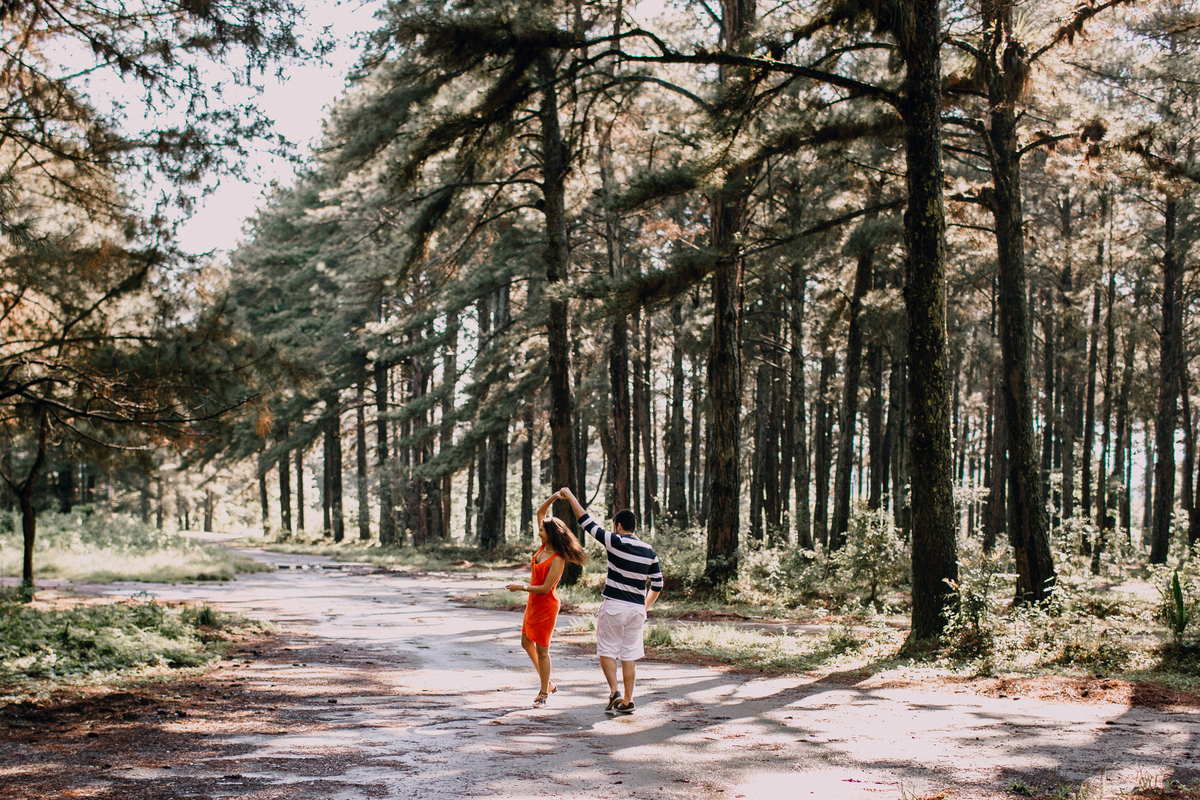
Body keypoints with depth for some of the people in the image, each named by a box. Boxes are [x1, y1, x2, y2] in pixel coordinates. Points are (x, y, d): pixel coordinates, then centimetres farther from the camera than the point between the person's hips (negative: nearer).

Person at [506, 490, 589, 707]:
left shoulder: (557, 560, -22)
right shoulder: (544, 546, 1)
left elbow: (545, 588, -24)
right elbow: (540, 513, 6)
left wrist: (521, 587, -20)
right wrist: (553, 497, -5)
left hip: (546, 606, -9)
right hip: (533, 603, 9)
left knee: (541, 650, -3)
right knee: (527, 643, 16)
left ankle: (544, 694, 8)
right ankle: (547, 683, 29)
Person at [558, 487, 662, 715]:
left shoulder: (615, 542, -8)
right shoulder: (650, 552, 7)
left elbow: (587, 523, -4)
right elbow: (657, 586, 11)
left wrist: (571, 497, 4)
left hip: (614, 606, -4)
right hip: (637, 609, 4)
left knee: (607, 650, 7)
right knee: (629, 655, 10)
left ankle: (614, 692, -8)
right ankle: (627, 701, 11)